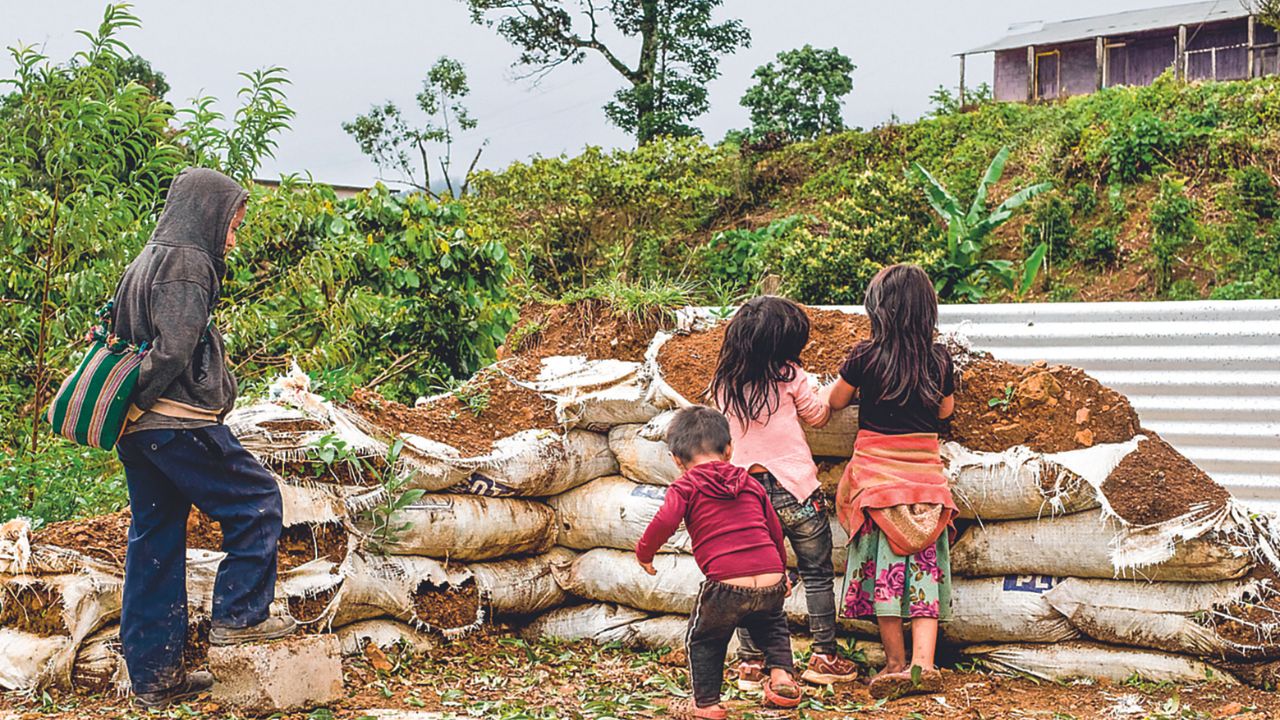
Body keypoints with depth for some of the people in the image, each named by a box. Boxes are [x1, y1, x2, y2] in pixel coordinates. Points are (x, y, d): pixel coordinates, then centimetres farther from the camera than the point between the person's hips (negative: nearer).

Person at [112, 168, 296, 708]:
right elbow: (173, 351, -20)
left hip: (139, 433, 10)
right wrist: (138, 399, -9)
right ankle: (238, 617, 7)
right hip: (179, 424, -10)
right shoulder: (187, 264, -11)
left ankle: (154, 674, 16)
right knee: (257, 501, 5)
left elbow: (127, 341, 19)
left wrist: (129, 410, 14)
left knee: (155, 543, 11)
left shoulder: (146, 262, 19)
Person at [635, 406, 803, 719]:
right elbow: (775, 531, 26)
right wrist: (781, 571, 40)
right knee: (772, 624, 36)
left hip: (726, 584, -5)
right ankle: (781, 674, 19)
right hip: (771, 582, 5)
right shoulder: (750, 484, 20)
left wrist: (644, 552, 6)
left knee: (703, 640, 21)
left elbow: (664, 522, -12)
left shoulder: (686, 486, 4)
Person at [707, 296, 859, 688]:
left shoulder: (724, 384, 3)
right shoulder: (789, 376, -9)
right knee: (817, 575, 10)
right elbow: (819, 416, 6)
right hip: (796, 491, -3)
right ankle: (824, 657, 16)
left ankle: (750, 663, 13)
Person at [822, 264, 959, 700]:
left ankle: (896, 664, 7)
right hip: (924, 467, 3)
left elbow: (834, 402, 6)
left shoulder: (866, 356, -9)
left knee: (883, 564, 5)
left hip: (876, 468, -2)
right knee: (924, 565, 5)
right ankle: (924, 664, -5)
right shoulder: (939, 359, -1)